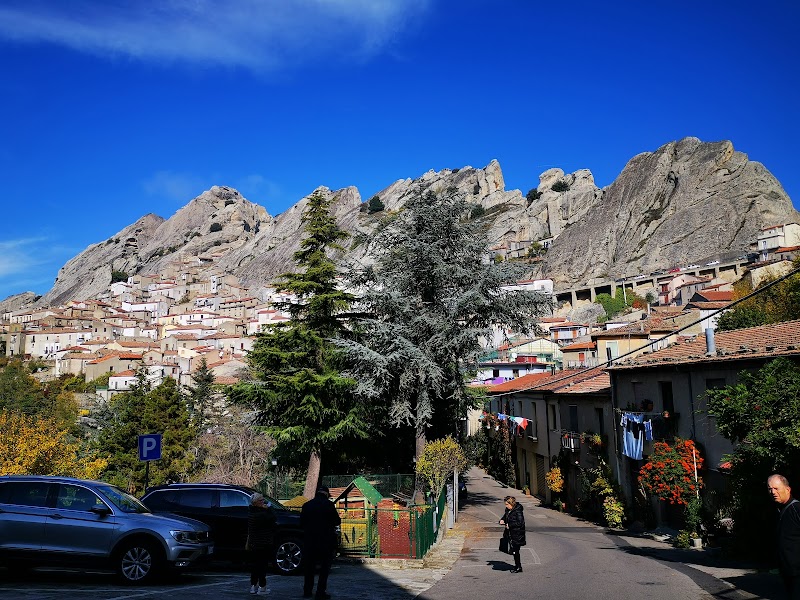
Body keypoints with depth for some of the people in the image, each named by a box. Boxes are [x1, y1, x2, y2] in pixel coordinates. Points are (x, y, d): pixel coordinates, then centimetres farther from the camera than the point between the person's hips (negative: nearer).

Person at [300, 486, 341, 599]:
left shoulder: (306, 505, 3)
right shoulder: (328, 504, -8)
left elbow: (301, 524, 8)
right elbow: (337, 521, -5)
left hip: (309, 540, 4)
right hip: (326, 540, -3)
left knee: (309, 566, 15)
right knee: (325, 567, 5)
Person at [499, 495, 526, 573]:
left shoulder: (518, 511, -17)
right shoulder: (508, 510, 9)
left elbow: (520, 523, -22)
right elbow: (505, 516, 23)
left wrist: (510, 525, -20)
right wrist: (502, 520, 1)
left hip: (517, 534, -8)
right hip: (511, 534, 8)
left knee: (515, 550, -4)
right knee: (513, 550, 13)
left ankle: (518, 567, 7)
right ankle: (517, 566, 25)